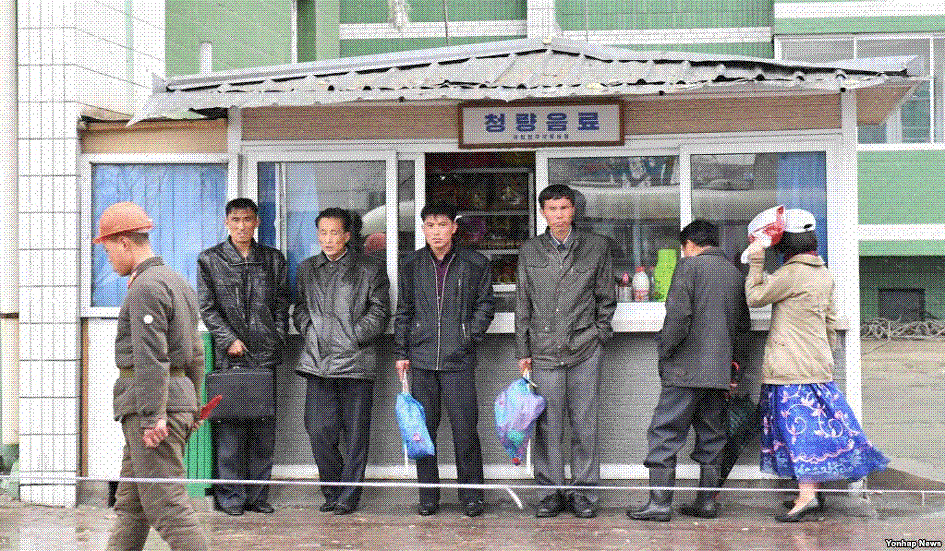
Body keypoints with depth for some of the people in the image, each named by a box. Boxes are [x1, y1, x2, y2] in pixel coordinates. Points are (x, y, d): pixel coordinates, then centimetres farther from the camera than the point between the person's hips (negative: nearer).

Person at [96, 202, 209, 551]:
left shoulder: (146, 287, -12)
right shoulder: (179, 283, 19)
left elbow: (151, 357, -20)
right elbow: (194, 354, 23)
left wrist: (151, 416, -22)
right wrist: (190, 408, 26)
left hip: (150, 402, -10)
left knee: (166, 502, -10)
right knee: (131, 503, 13)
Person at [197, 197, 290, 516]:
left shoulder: (273, 259, 14)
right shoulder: (210, 260, 7)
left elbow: (282, 305, 14)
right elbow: (207, 307, 3)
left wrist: (278, 340, 3)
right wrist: (229, 339, -7)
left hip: (265, 355, 2)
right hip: (229, 355, -2)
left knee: (263, 427, 2)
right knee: (230, 425, -4)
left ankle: (257, 494, 10)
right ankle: (230, 495, 3)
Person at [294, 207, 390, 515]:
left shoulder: (370, 269, 5)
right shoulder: (307, 269, 17)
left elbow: (379, 313, 3)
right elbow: (300, 310, 20)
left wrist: (353, 338, -6)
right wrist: (312, 334, 3)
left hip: (356, 360, -3)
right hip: (318, 361, 3)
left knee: (355, 434, 0)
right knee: (319, 431, -1)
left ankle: (348, 496, 9)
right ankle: (332, 492, 15)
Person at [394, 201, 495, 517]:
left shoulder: (475, 264, 2)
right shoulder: (413, 265, 9)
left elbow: (484, 306, 9)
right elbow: (404, 311, 15)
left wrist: (470, 336, -4)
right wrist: (401, 352, 10)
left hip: (459, 359, -2)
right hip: (421, 358, 2)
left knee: (465, 427, -4)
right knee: (423, 427, 4)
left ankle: (470, 496, 8)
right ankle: (428, 496, 14)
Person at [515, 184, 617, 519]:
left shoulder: (596, 246, 6)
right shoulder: (530, 251, 9)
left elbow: (606, 297, 12)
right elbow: (522, 305, 11)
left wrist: (599, 334, 4)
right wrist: (522, 350, 8)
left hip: (585, 348, -1)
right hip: (544, 349, 1)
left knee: (585, 422, 2)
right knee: (548, 424, 1)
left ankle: (584, 491, 11)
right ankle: (552, 490, 11)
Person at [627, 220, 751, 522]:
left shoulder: (689, 266, -5)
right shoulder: (736, 274, 14)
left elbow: (677, 317, -14)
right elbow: (743, 326, 17)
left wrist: (664, 355, -5)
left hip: (686, 370, -6)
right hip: (720, 372, 7)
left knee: (665, 434, -3)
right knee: (711, 436, 12)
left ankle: (660, 502, -5)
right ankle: (707, 501, 14)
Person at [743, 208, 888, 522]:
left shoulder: (792, 273, -16)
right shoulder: (823, 274, 11)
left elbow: (755, 297, -8)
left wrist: (756, 262, -3)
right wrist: (829, 353, 28)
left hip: (791, 367, -8)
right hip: (818, 364, 9)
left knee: (798, 428, -8)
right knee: (816, 424, 10)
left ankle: (807, 495, -12)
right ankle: (812, 491, 16)